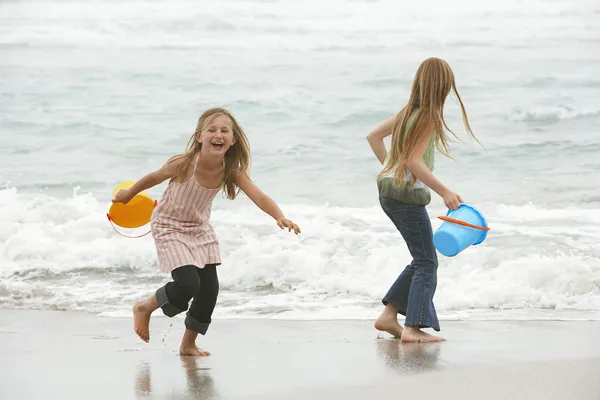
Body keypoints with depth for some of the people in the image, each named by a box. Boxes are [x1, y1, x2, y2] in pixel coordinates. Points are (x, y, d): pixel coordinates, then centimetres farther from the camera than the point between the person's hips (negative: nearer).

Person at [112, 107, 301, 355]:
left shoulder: (231, 171, -20)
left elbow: (259, 197, -32)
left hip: (199, 228, 5)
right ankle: (145, 308, 11)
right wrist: (128, 195, 6)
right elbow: (153, 178, -11)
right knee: (188, 284, -18)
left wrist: (280, 217, -51)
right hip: (169, 226, -5)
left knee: (209, 288, 0)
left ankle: (188, 344, 21)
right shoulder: (183, 165, -30)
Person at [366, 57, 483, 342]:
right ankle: (413, 327, -14)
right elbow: (414, 161, -21)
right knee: (427, 262, -5)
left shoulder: (409, 111, 11)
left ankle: (388, 315, 14)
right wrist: (444, 192, -20)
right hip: (407, 193, -9)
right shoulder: (430, 118, -15)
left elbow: (373, 136, 18)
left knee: (423, 259, 16)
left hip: (388, 189, 9)